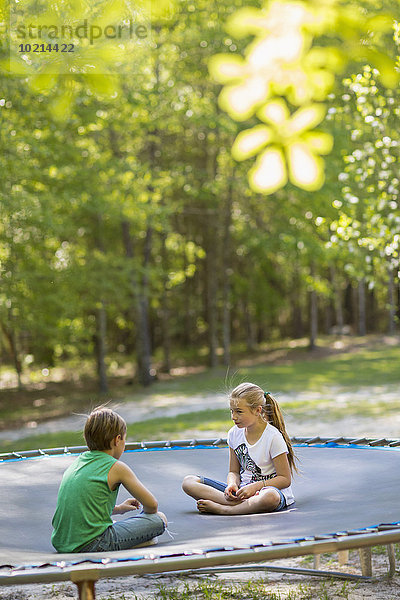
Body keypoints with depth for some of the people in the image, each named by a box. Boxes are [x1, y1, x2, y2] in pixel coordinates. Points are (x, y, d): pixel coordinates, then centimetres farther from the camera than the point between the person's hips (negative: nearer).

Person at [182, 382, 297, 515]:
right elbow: (234, 472, 13)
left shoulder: (273, 437, -11)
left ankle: (221, 509, -26)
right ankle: (247, 504, -26)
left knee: (270, 497, -45)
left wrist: (255, 487, -21)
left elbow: (285, 479, -10)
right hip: (242, 490, 6)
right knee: (188, 482, -10)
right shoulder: (235, 434, 6)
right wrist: (232, 484, -11)